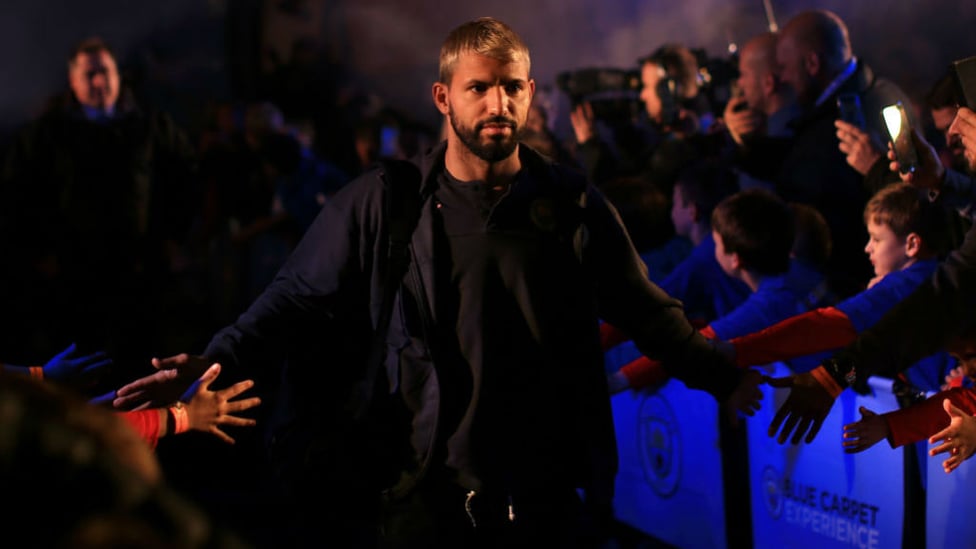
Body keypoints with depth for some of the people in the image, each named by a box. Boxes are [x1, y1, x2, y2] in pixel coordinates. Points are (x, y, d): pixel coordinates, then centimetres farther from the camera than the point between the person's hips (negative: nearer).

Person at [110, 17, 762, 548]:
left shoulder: (573, 205, 4)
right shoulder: (380, 203, 0)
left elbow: (648, 312, 10)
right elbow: (298, 297, 2)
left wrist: (726, 379, 5)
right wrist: (214, 360, -10)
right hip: (422, 496, -1)